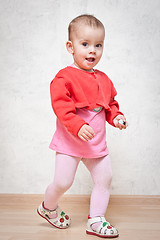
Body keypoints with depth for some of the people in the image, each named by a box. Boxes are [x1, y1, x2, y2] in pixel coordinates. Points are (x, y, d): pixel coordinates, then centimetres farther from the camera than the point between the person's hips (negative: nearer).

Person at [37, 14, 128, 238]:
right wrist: (78, 126, -32)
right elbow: (60, 105, -21)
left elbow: (110, 104, 20)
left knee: (105, 178, 6)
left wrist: (116, 116, -1)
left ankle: (96, 219, 21)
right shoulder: (65, 77, -12)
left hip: (97, 142, 6)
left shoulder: (103, 79, 10)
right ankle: (48, 207, 29)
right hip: (70, 142, -6)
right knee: (63, 181, -4)